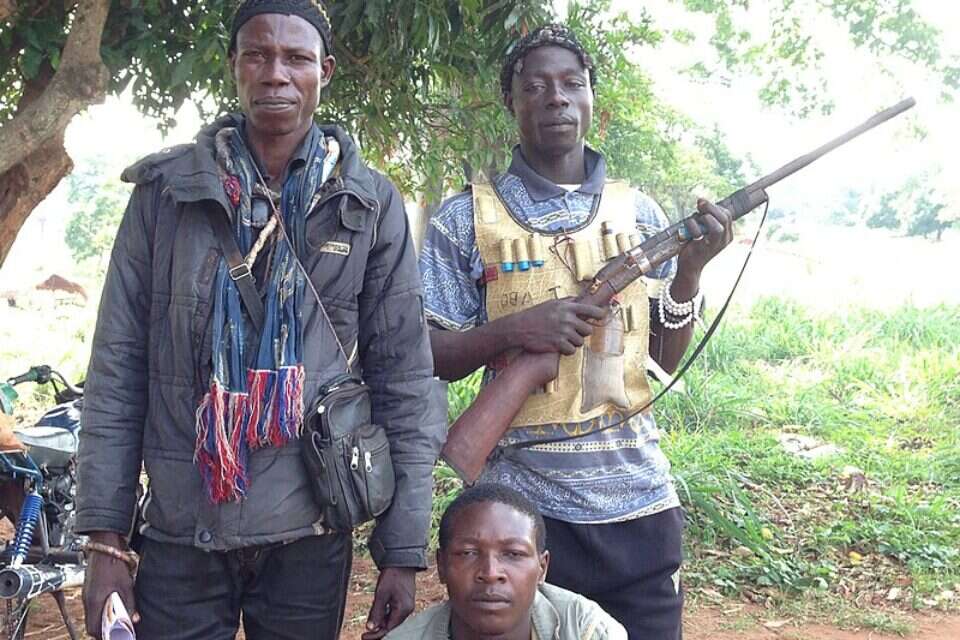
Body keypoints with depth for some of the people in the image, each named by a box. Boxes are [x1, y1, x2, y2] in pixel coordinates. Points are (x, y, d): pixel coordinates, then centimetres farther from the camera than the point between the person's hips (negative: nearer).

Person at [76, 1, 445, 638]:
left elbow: (405, 379, 0)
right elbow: (117, 365, 3)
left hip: (311, 537, 0)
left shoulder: (372, 204, 0)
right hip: (178, 535, 1)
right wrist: (105, 537, -1)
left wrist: (404, 551, -3)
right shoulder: (167, 188, 2)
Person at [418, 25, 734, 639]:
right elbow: (430, 358, -2)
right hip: (521, 503, -2)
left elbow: (664, 359, 8)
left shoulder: (639, 213, 7)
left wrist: (690, 269, -8)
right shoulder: (465, 218, -1)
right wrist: (515, 328, -18)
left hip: (638, 500, 3)